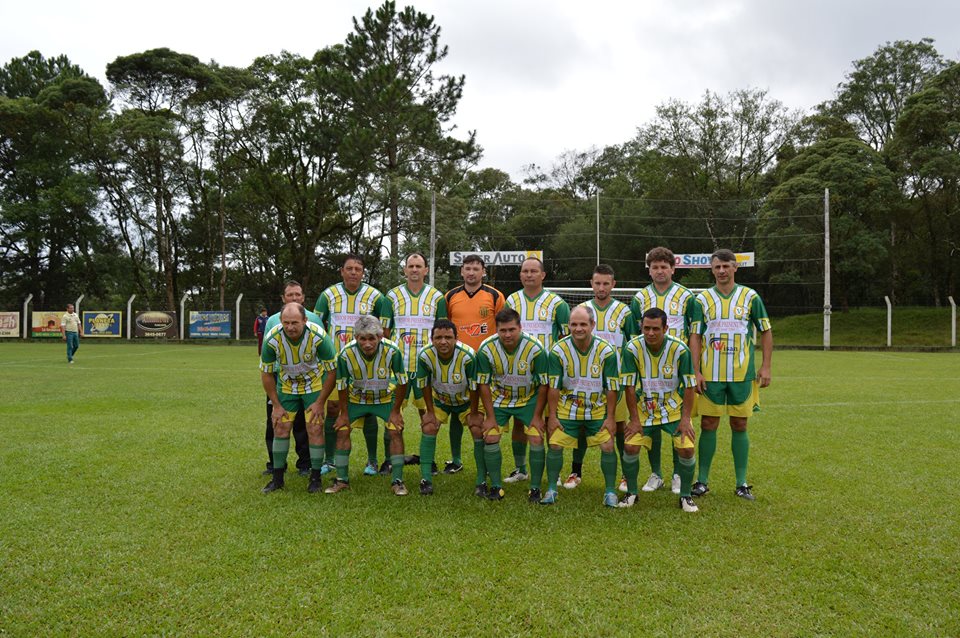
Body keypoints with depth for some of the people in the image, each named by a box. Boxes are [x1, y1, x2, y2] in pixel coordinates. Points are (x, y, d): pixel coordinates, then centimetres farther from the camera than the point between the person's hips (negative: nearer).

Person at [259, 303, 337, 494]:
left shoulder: (318, 336, -30)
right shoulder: (272, 338, -25)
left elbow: (332, 371, -18)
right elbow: (266, 373, -9)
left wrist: (320, 403, -14)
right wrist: (276, 405, -8)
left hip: (314, 384, -2)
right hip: (286, 385, 2)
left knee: (315, 429, -9)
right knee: (280, 428, -2)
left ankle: (315, 478, 5)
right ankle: (277, 478, 12)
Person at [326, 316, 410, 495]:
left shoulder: (392, 351, -31)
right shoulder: (346, 354, -28)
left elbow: (402, 381, -17)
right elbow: (342, 385, -12)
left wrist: (396, 411, -12)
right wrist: (344, 413, -5)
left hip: (386, 398, -1)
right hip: (356, 398, 1)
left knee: (396, 432, -13)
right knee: (342, 431, -6)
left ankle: (397, 481, 0)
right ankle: (342, 480, 11)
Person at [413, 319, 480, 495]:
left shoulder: (468, 355, -34)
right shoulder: (425, 355, -29)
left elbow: (474, 386, -20)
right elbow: (424, 384, -12)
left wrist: (474, 413, -13)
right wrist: (430, 411, -8)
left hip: (466, 399, -1)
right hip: (439, 398, 1)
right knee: (428, 428, -14)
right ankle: (426, 479, -4)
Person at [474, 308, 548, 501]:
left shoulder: (535, 349, -23)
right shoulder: (486, 349, -21)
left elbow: (543, 384, -13)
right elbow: (483, 384, -10)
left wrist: (537, 416, -12)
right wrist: (490, 417, -10)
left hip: (529, 399, -1)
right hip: (499, 398, 1)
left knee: (537, 439, -12)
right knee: (490, 437, -9)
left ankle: (535, 488, 5)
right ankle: (496, 486, 7)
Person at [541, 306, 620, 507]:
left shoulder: (606, 351, -12)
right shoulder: (558, 350, -13)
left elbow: (611, 388, -6)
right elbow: (553, 387, -7)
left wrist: (610, 417, -6)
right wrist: (552, 416, -7)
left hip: (598, 410, 0)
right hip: (567, 409, 0)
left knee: (608, 446, -9)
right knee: (555, 445, -7)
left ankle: (610, 491, 9)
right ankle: (551, 489, 12)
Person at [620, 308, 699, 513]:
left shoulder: (680, 349, -18)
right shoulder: (632, 348, -18)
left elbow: (689, 386, -11)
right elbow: (629, 386, -12)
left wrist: (685, 419, -14)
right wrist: (634, 419, -12)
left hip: (674, 409, 0)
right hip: (644, 409, 0)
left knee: (686, 449, -13)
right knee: (630, 447, -12)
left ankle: (685, 496, 10)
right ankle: (631, 492, 13)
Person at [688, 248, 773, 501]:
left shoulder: (750, 297, 4)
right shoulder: (702, 299, 4)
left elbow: (766, 332, 8)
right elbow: (695, 337, 2)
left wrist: (765, 366, 0)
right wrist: (696, 371, -6)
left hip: (743, 374, 0)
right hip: (710, 374, 0)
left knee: (739, 426, 6)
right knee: (708, 425, 2)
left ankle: (742, 483, 14)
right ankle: (702, 480, 12)